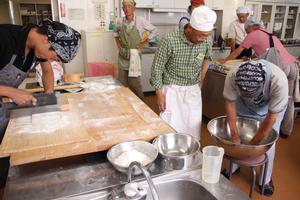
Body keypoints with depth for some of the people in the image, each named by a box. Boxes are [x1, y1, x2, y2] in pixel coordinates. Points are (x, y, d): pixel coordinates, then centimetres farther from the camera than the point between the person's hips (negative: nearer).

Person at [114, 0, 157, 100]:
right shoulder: (120, 21, 2)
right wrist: (118, 44, 10)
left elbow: (154, 30, 1)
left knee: (135, 83, -3)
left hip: (135, 55, -3)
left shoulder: (140, 21, -9)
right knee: (122, 83, 7)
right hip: (123, 56, 4)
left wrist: (144, 43, -3)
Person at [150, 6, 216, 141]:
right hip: (172, 90, -4)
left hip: (193, 91, 4)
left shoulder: (207, 41, -8)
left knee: (193, 129, 9)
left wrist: (201, 79, 13)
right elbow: (157, 67, -11)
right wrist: (159, 94, -10)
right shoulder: (170, 40, -21)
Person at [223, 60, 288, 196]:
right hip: (244, 104, 2)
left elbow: (271, 117, -31)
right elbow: (230, 104, -22)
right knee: (236, 138, 1)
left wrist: (252, 144, -26)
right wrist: (235, 136, -20)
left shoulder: (279, 81, -41)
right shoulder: (233, 76, -37)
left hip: (271, 106, -1)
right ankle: (232, 166, 27)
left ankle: (266, 179, 22)